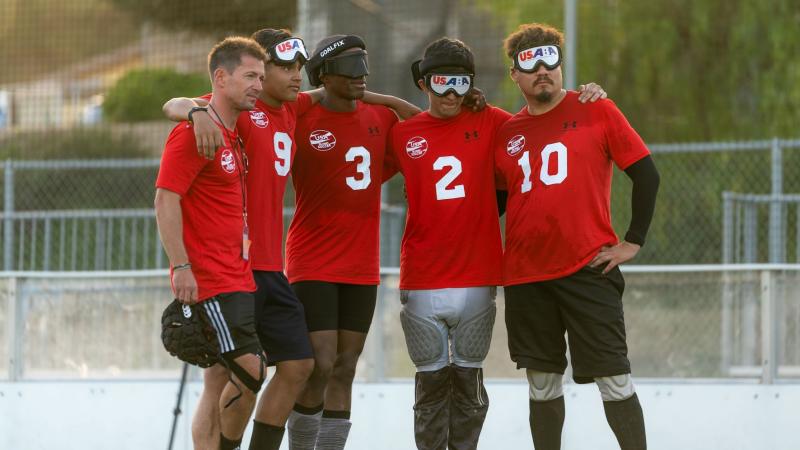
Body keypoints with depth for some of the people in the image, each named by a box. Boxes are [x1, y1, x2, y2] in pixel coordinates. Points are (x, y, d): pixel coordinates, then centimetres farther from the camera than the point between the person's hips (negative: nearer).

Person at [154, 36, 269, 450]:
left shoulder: (234, 134, 15)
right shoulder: (194, 133, -12)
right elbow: (165, 200, -15)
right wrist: (181, 266, -20)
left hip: (237, 277, 9)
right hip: (207, 278, -9)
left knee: (220, 382, 7)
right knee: (251, 370, -13)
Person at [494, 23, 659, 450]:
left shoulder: (595, 110, 0)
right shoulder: (506, 134, 10)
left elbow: (646, 173, 0)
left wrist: (633, 242, -5)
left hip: (588, 268, -3)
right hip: (525, 277, 4)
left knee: (614, 379, -6)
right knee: (542, 386, 8)